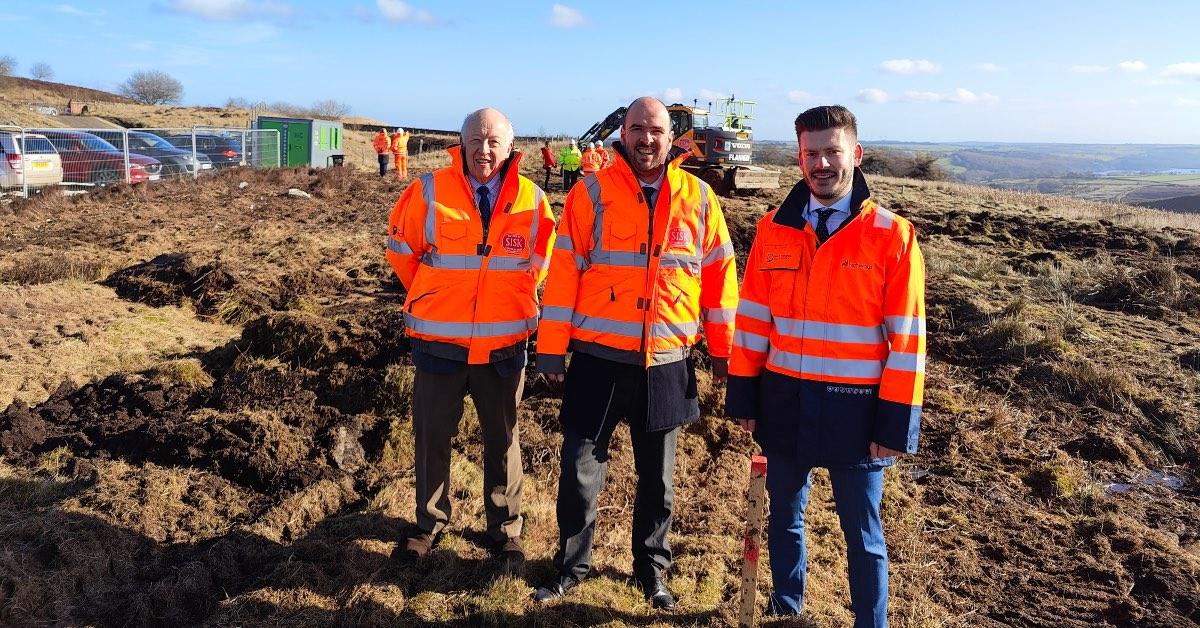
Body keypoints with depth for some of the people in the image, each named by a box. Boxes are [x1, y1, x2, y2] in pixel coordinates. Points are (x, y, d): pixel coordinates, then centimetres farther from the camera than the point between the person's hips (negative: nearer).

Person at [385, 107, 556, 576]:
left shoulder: (531, 200, -3)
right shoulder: (429, 191, -7)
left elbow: (542, 260, 14)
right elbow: (401, 248, 7)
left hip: (504, 344, 1)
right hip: (438, 340, 0)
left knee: (503, 440, 12)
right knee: (432, 436, 13)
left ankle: (506, 531, 27)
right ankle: (430, 522, 33)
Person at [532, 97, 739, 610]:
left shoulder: (698, 197, 3)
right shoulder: (592, 193, -2)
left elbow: (719, 274, 8)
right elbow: (564, 271, -3)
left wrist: (722, 349, 8)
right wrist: (552, 348, -5)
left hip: (667, 363, 2)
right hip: (598, 359, -1)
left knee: (657, 476, 14)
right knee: (580, 467, 6)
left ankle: (651, 569, 33)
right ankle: (571, 566, 27)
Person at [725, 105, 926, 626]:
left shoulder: (892, 235, -8)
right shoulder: (774, 229, 2)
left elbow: (905, 339, -8)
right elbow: (753, 317, 5)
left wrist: (896, 423, -10)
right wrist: (743, 396, 3)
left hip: (856, 408, -3)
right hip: (784, 401, 3)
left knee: (862, 533, 11)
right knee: (784, 517, 19)